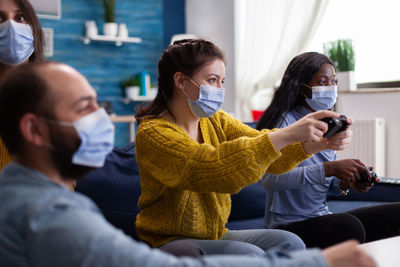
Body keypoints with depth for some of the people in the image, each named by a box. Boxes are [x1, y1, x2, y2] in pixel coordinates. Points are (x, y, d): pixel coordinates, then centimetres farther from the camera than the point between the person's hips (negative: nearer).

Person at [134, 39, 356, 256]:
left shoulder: (216, 121, 6)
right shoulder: (152, 133, -19)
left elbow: (268, 152, -5)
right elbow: (214, 169, -33)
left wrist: (317, 143, -24)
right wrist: (286, 135, -38)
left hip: (215, 235, 7)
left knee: (290, 244, -12)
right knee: (250, 255, -29)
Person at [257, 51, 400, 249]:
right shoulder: (285, 121, -13)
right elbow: (270, 178, -27)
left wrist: (346, 183, -8)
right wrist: (329, 168, -31)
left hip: (321, 216, 7)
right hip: (289, 225, -7)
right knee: (349, 226, -34)